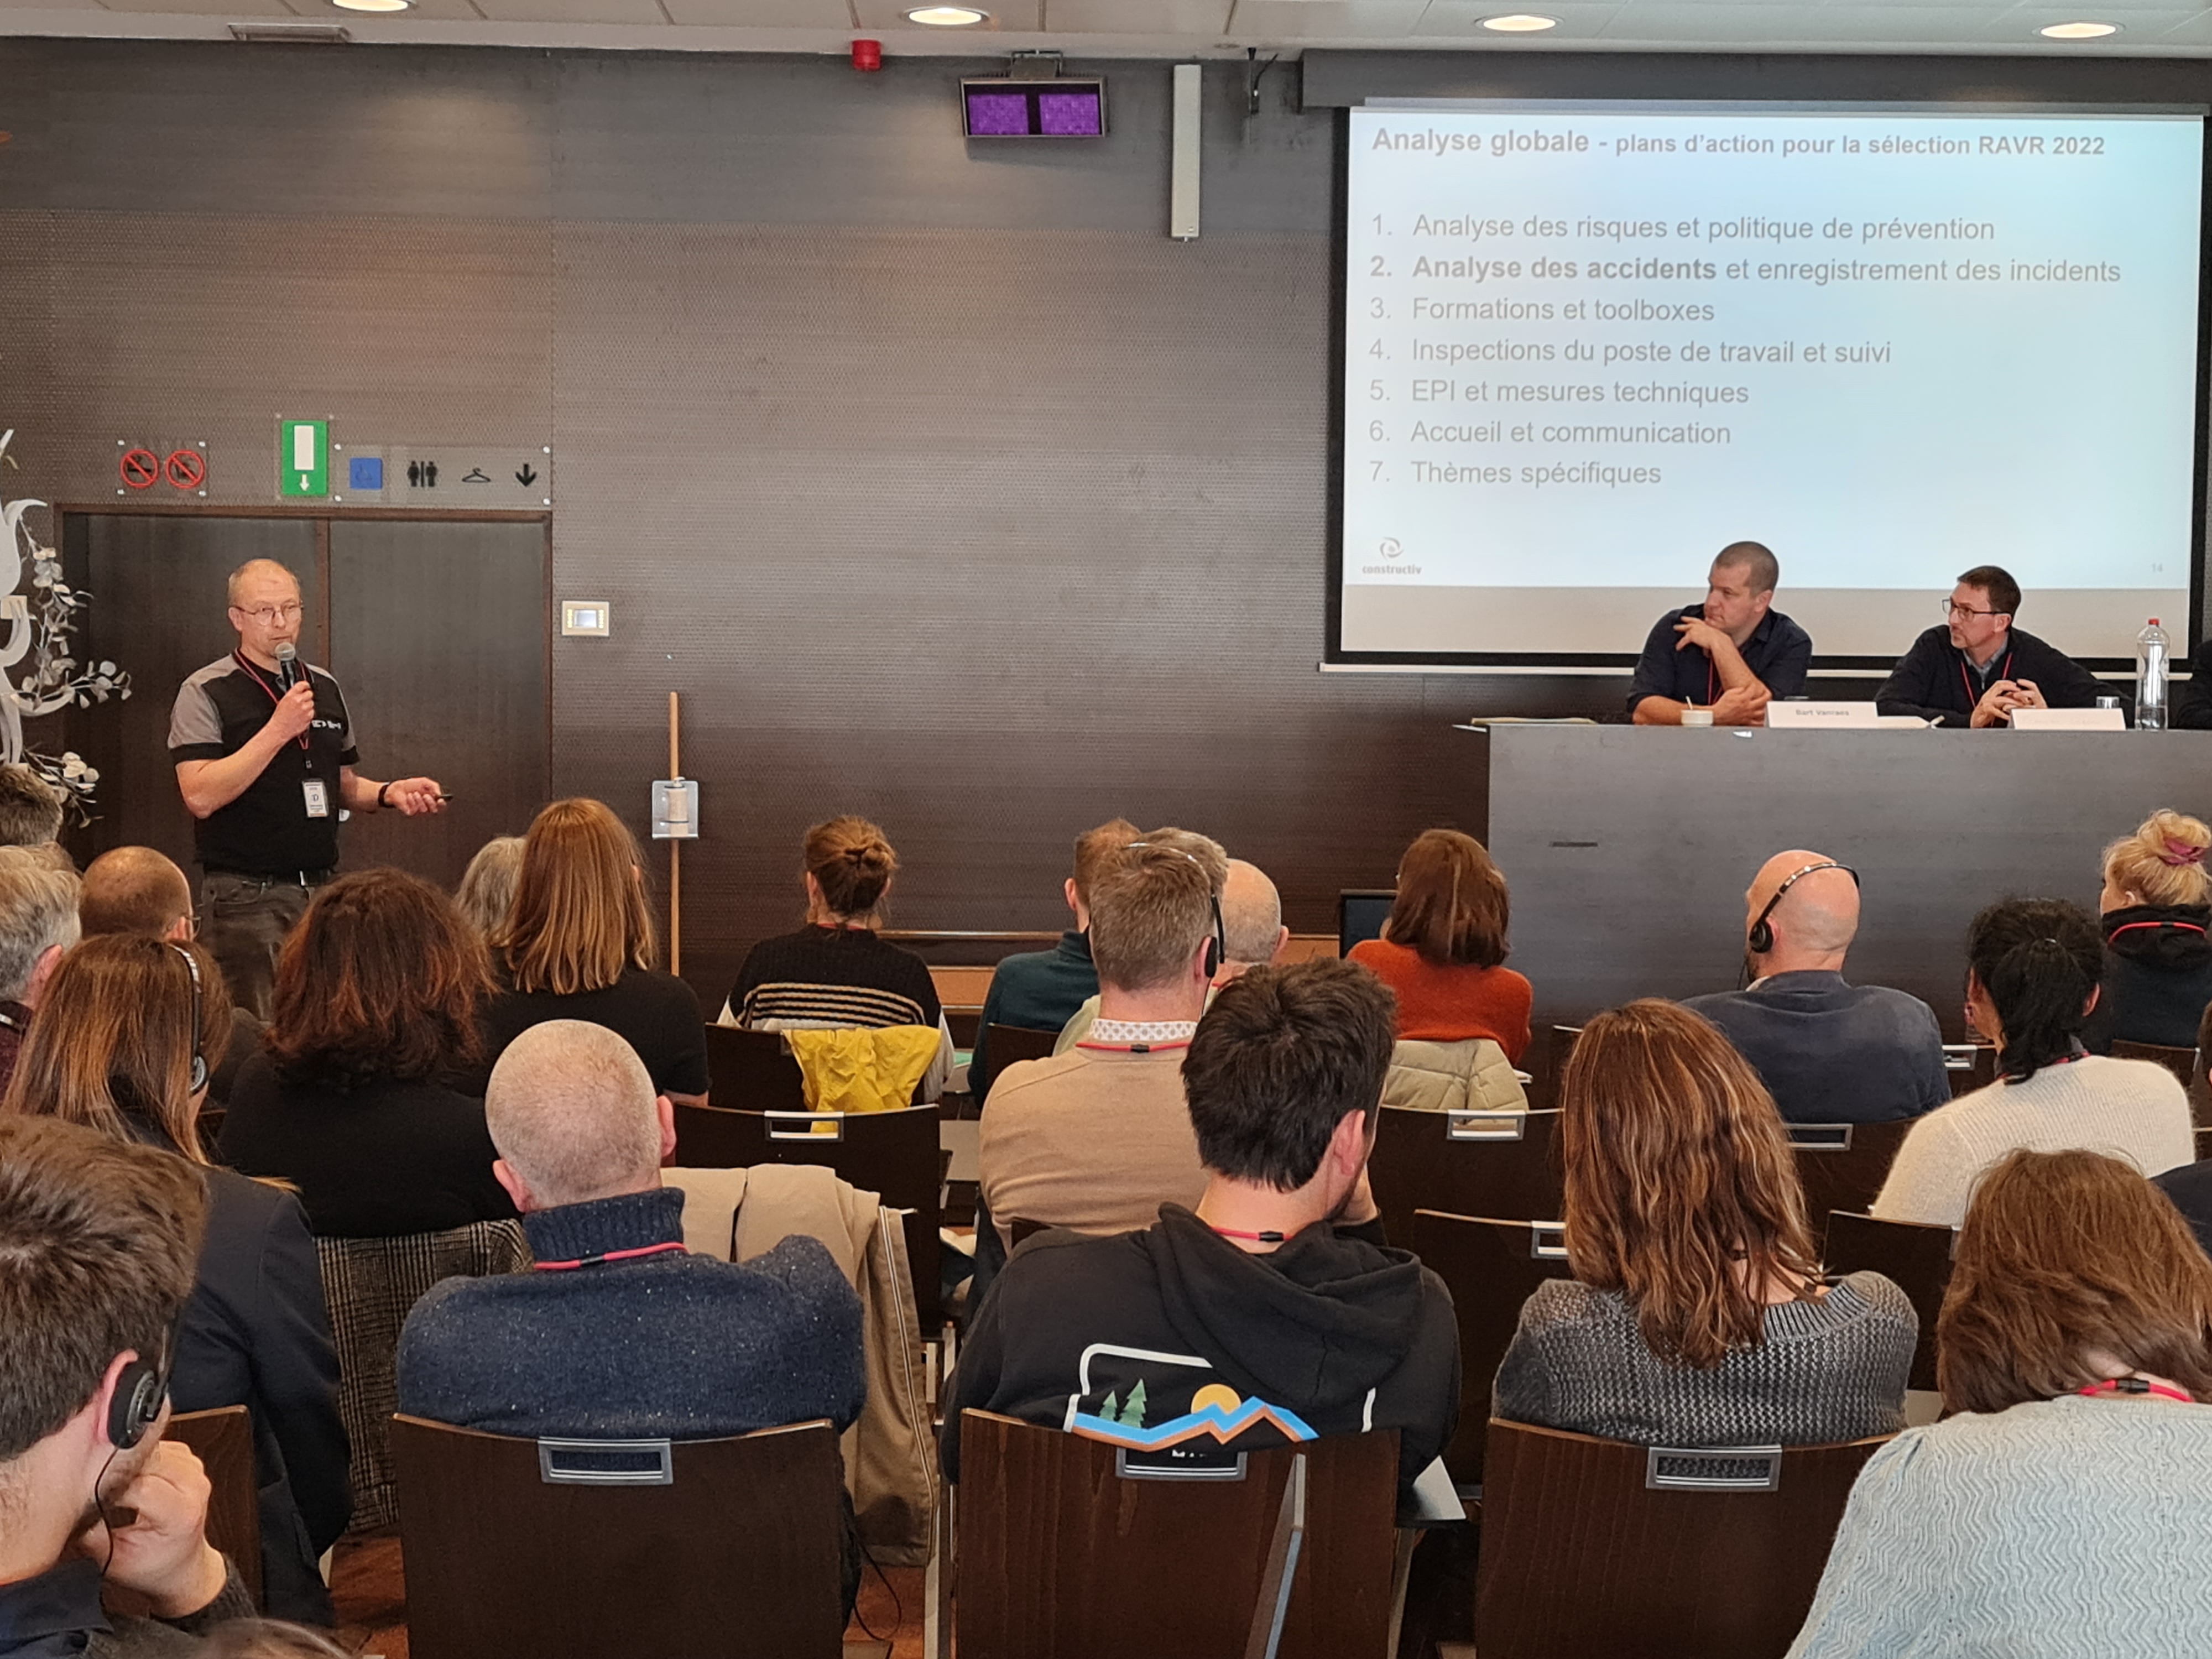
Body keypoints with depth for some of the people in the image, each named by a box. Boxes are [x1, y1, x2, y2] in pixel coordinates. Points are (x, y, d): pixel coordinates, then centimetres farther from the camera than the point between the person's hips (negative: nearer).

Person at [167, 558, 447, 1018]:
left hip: (323, 889, 6)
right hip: (247, 897, -6)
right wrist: (278, 730, -18)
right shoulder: (205, 692, -4)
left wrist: (389, 793, 2)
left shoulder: (324, 687, 15)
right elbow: (200, 796, -16)